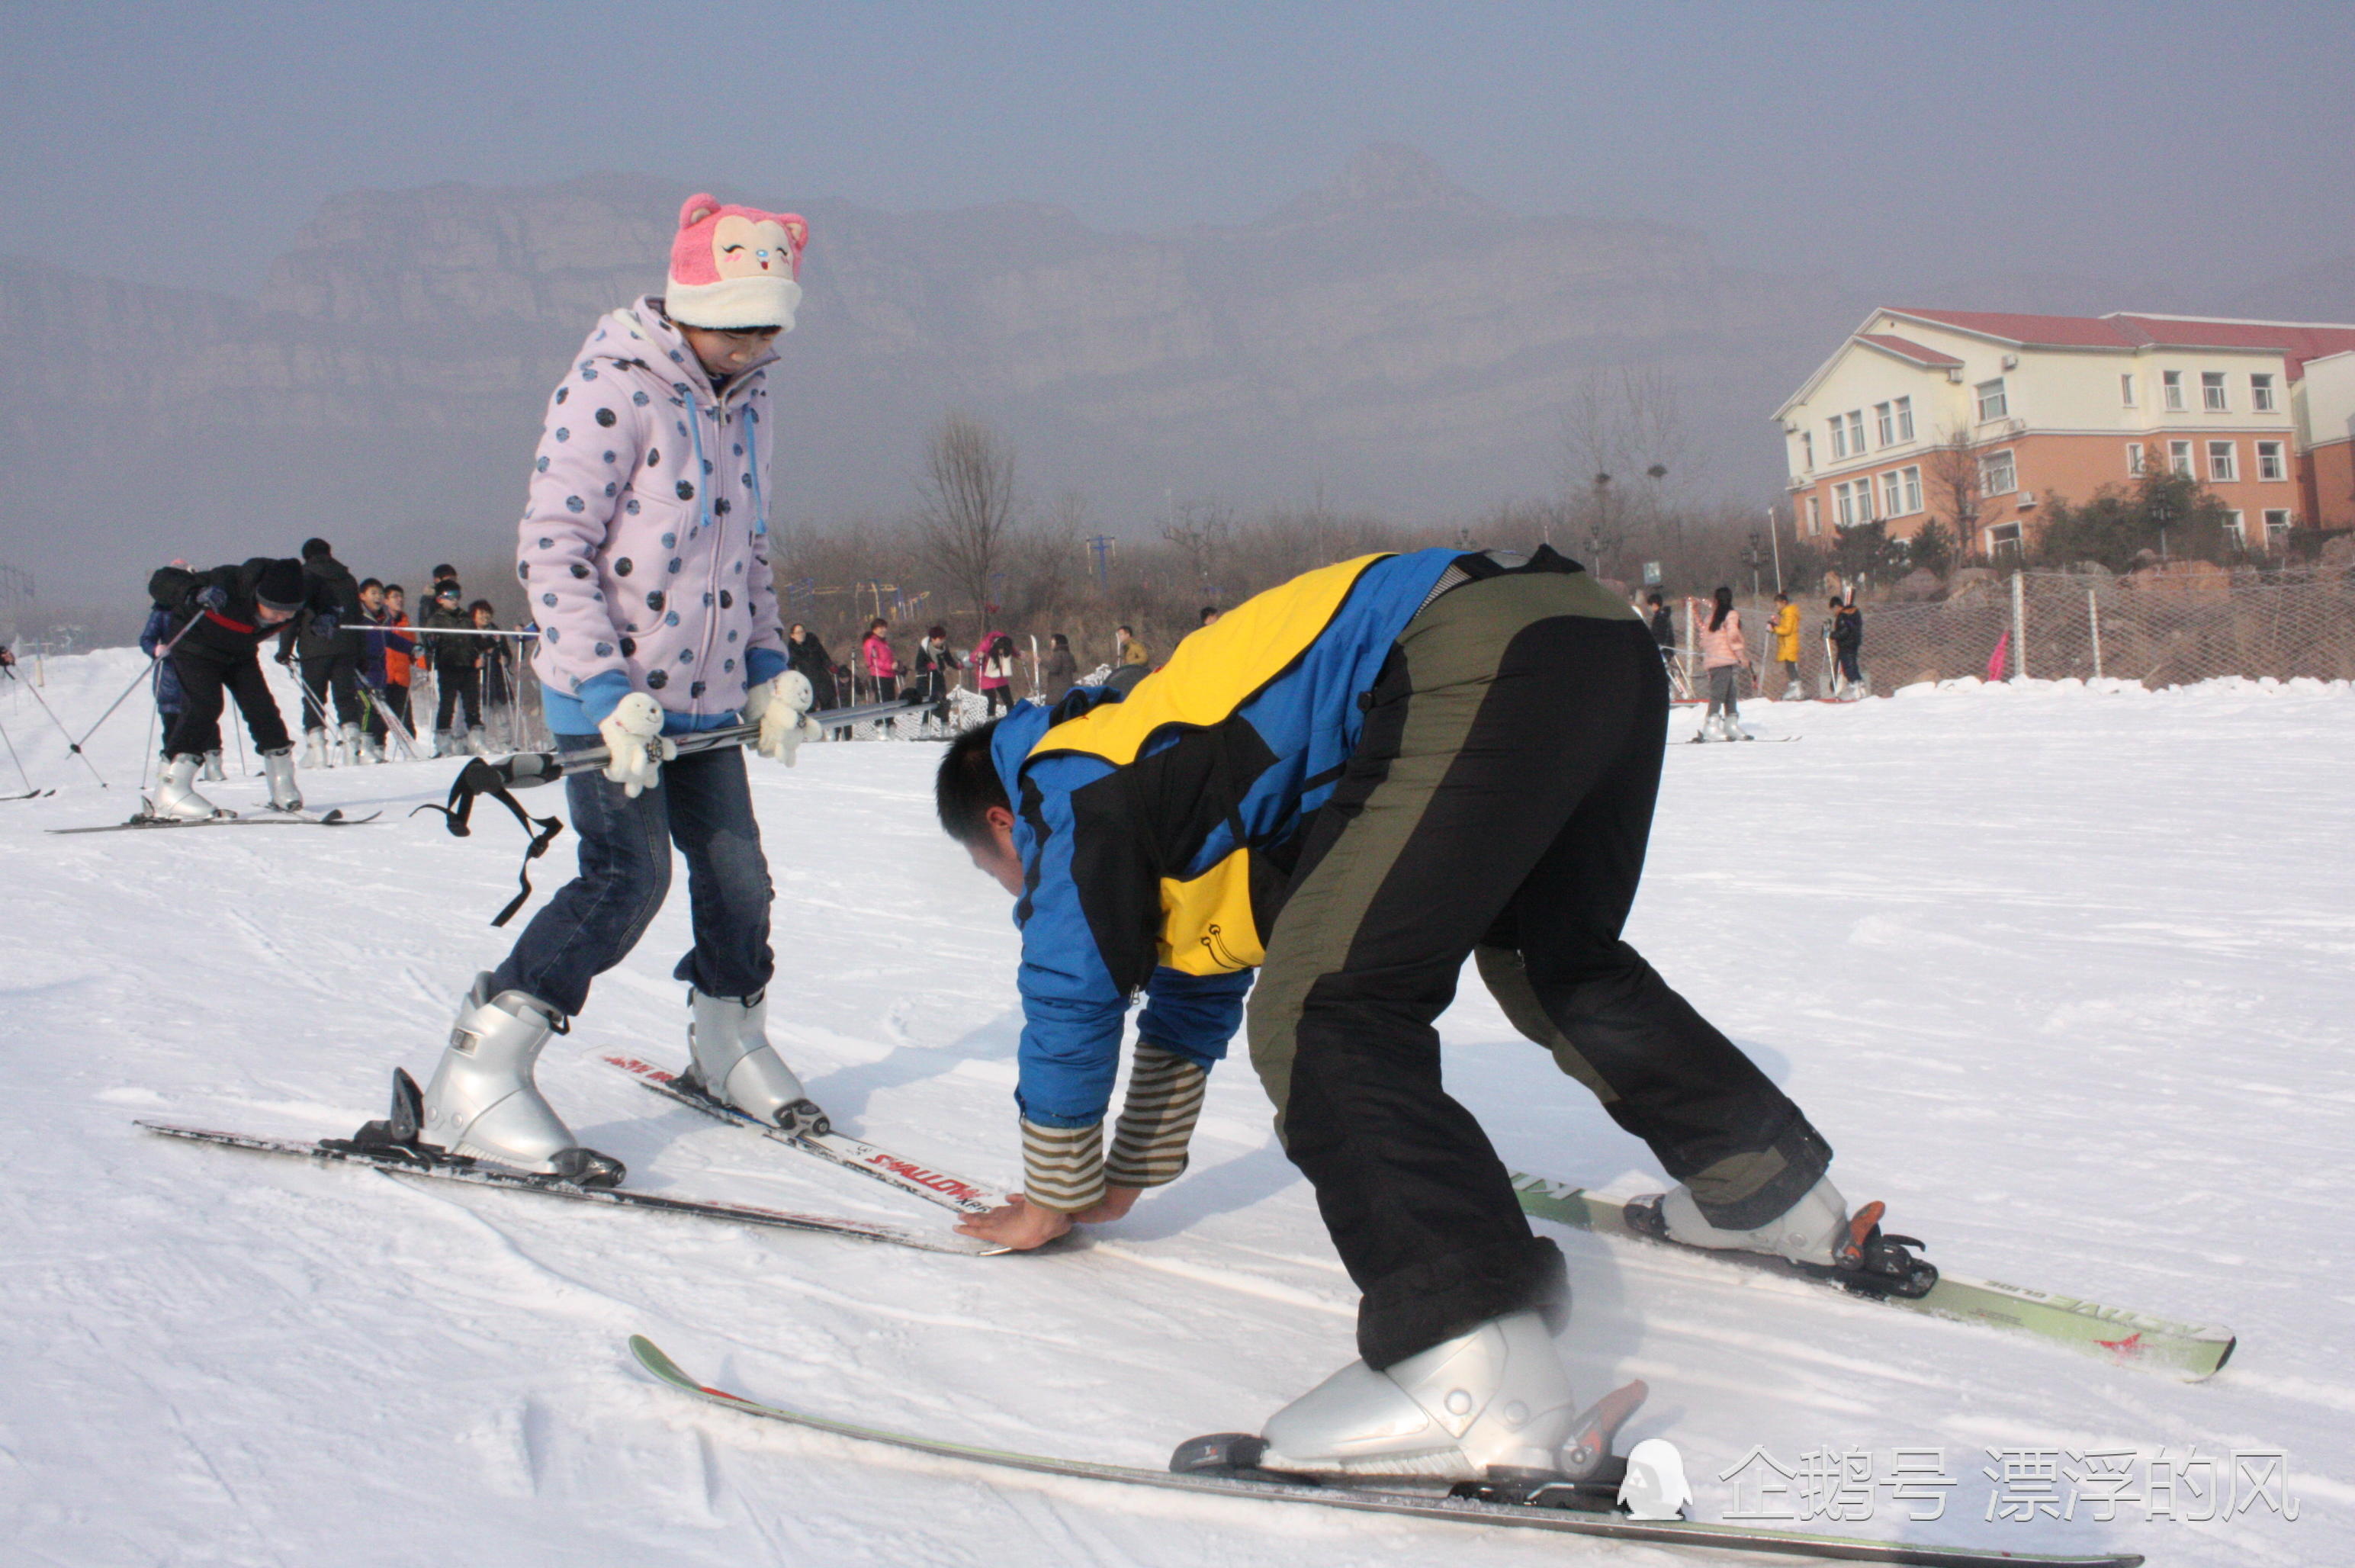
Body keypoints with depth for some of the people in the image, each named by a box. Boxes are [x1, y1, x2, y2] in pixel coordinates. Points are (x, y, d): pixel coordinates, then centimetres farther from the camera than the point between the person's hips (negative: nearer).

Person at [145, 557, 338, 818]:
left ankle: (284, 791, 11)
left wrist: (325, 615, -19)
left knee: (261, 707, -4)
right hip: (197, 647, -5)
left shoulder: (303, 587, -25)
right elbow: (161, 581, -35)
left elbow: (320, 591, 1)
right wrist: (195, 596, -54)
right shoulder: (226, 584, -40)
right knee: (204, 706, -22)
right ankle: (172, 791, -24)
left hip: (240, 653, 5)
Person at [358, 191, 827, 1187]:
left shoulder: (743, 402, 12)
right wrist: (606, 690, -22)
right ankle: (471, 1087, -13)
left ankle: (729, 1047, 33)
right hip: (610, 698, -7)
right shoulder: (612, 388, -13)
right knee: (628, 875, -17)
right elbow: (551, 548, -16)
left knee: (736, 874, 9)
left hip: (706, 699, 7)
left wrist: (768, 668, 14)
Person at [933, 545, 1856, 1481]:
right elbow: (1192, 998, 44)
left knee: (1322, 1011, -14)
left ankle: (1472, 1374, -31)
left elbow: (1070, 998, 11)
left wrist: (1054, 1199, 26)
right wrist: (1130, 1178, 52)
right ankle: (1771, 1187, 46)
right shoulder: (1147, 746, 37)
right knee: (1554, 961, 32)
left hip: (1482, 668, -10)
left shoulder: (1065, 783, 11)